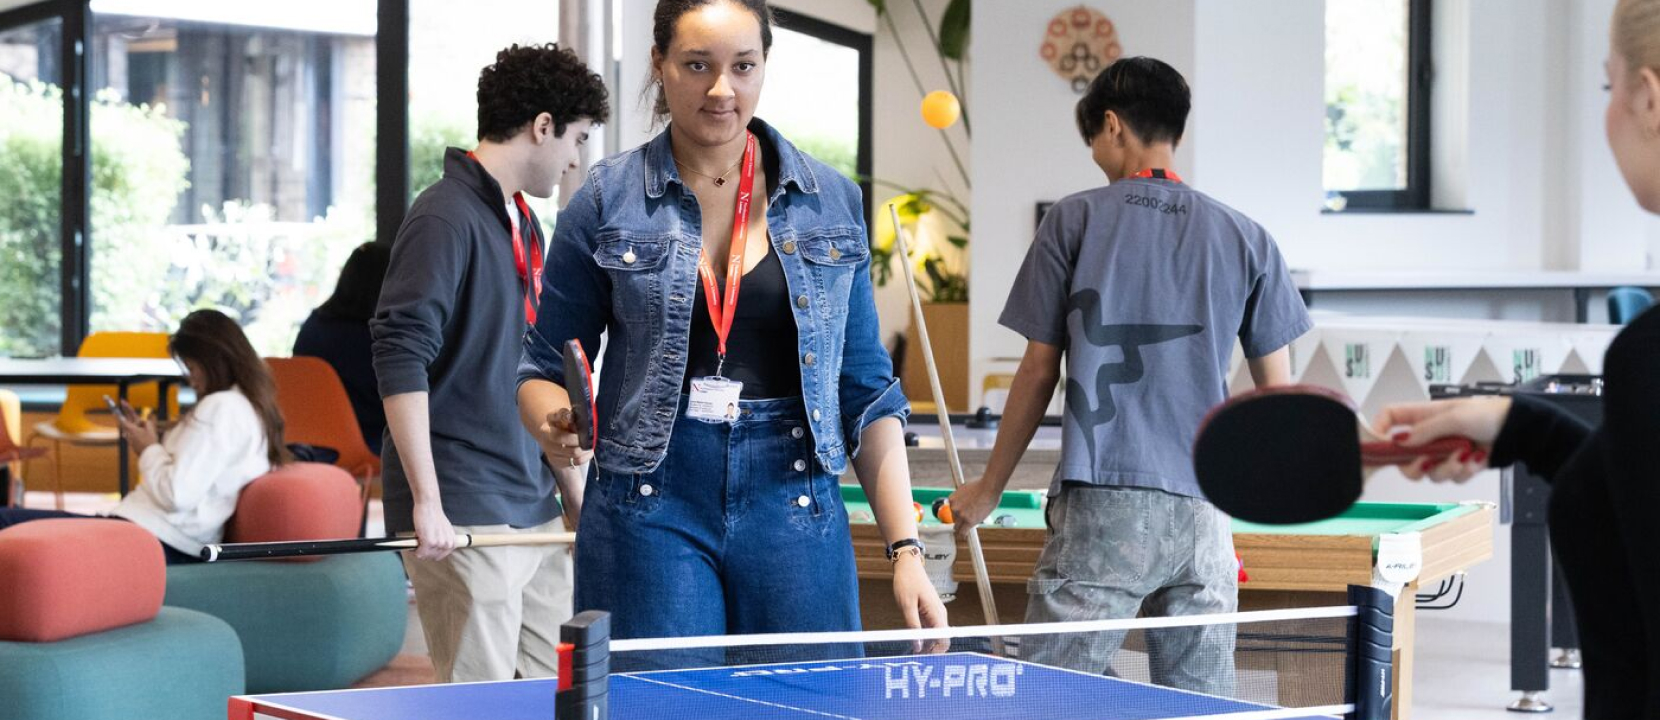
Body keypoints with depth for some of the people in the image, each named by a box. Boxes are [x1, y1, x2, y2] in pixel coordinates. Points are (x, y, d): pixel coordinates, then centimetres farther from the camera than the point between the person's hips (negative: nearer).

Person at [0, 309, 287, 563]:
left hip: (156, 538, -11)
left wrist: (149, 450, -2)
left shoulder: (220, 407, -12)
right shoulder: (251, 407, 17)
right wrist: (156, 441, 12)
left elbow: (177, 496, -20)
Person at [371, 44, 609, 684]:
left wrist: (576, 495, 21)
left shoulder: (524, 223, 18)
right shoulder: (446, 218, -11)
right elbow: (400, 359, -19)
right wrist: (426, 501, -23)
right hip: (465, 521, -9)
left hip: (535, 512, 9)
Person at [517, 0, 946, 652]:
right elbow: (543, 371, 8)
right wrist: (558, 423, -15)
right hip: (650, 510, -1)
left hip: (794, 508, 2)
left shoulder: (832, 202, 7)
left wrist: (905, 549, 3)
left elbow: (866, 393, 9)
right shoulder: (607, 201, 2)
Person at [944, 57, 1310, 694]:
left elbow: (1039, 371, 5)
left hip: (1103, 504, -3)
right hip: (1204, 514, 3)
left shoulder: (1075, 220, 3)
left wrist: (988, 488, 15)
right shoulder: (1245, 238, 10)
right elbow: (1278, 391, 11)